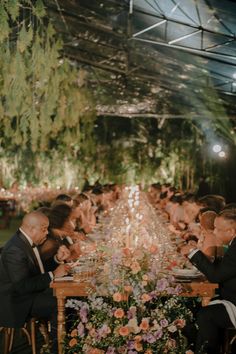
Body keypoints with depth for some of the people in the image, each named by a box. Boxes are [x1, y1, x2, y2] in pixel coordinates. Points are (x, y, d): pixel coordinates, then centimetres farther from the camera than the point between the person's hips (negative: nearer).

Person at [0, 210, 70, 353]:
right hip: (19, 301, -10)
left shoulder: (27, 241, 6)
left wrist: (57, 260, -1)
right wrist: (53, 275, -25)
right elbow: (22, 286, -29)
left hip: (32, 292, 10)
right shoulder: (15, 250, -25)